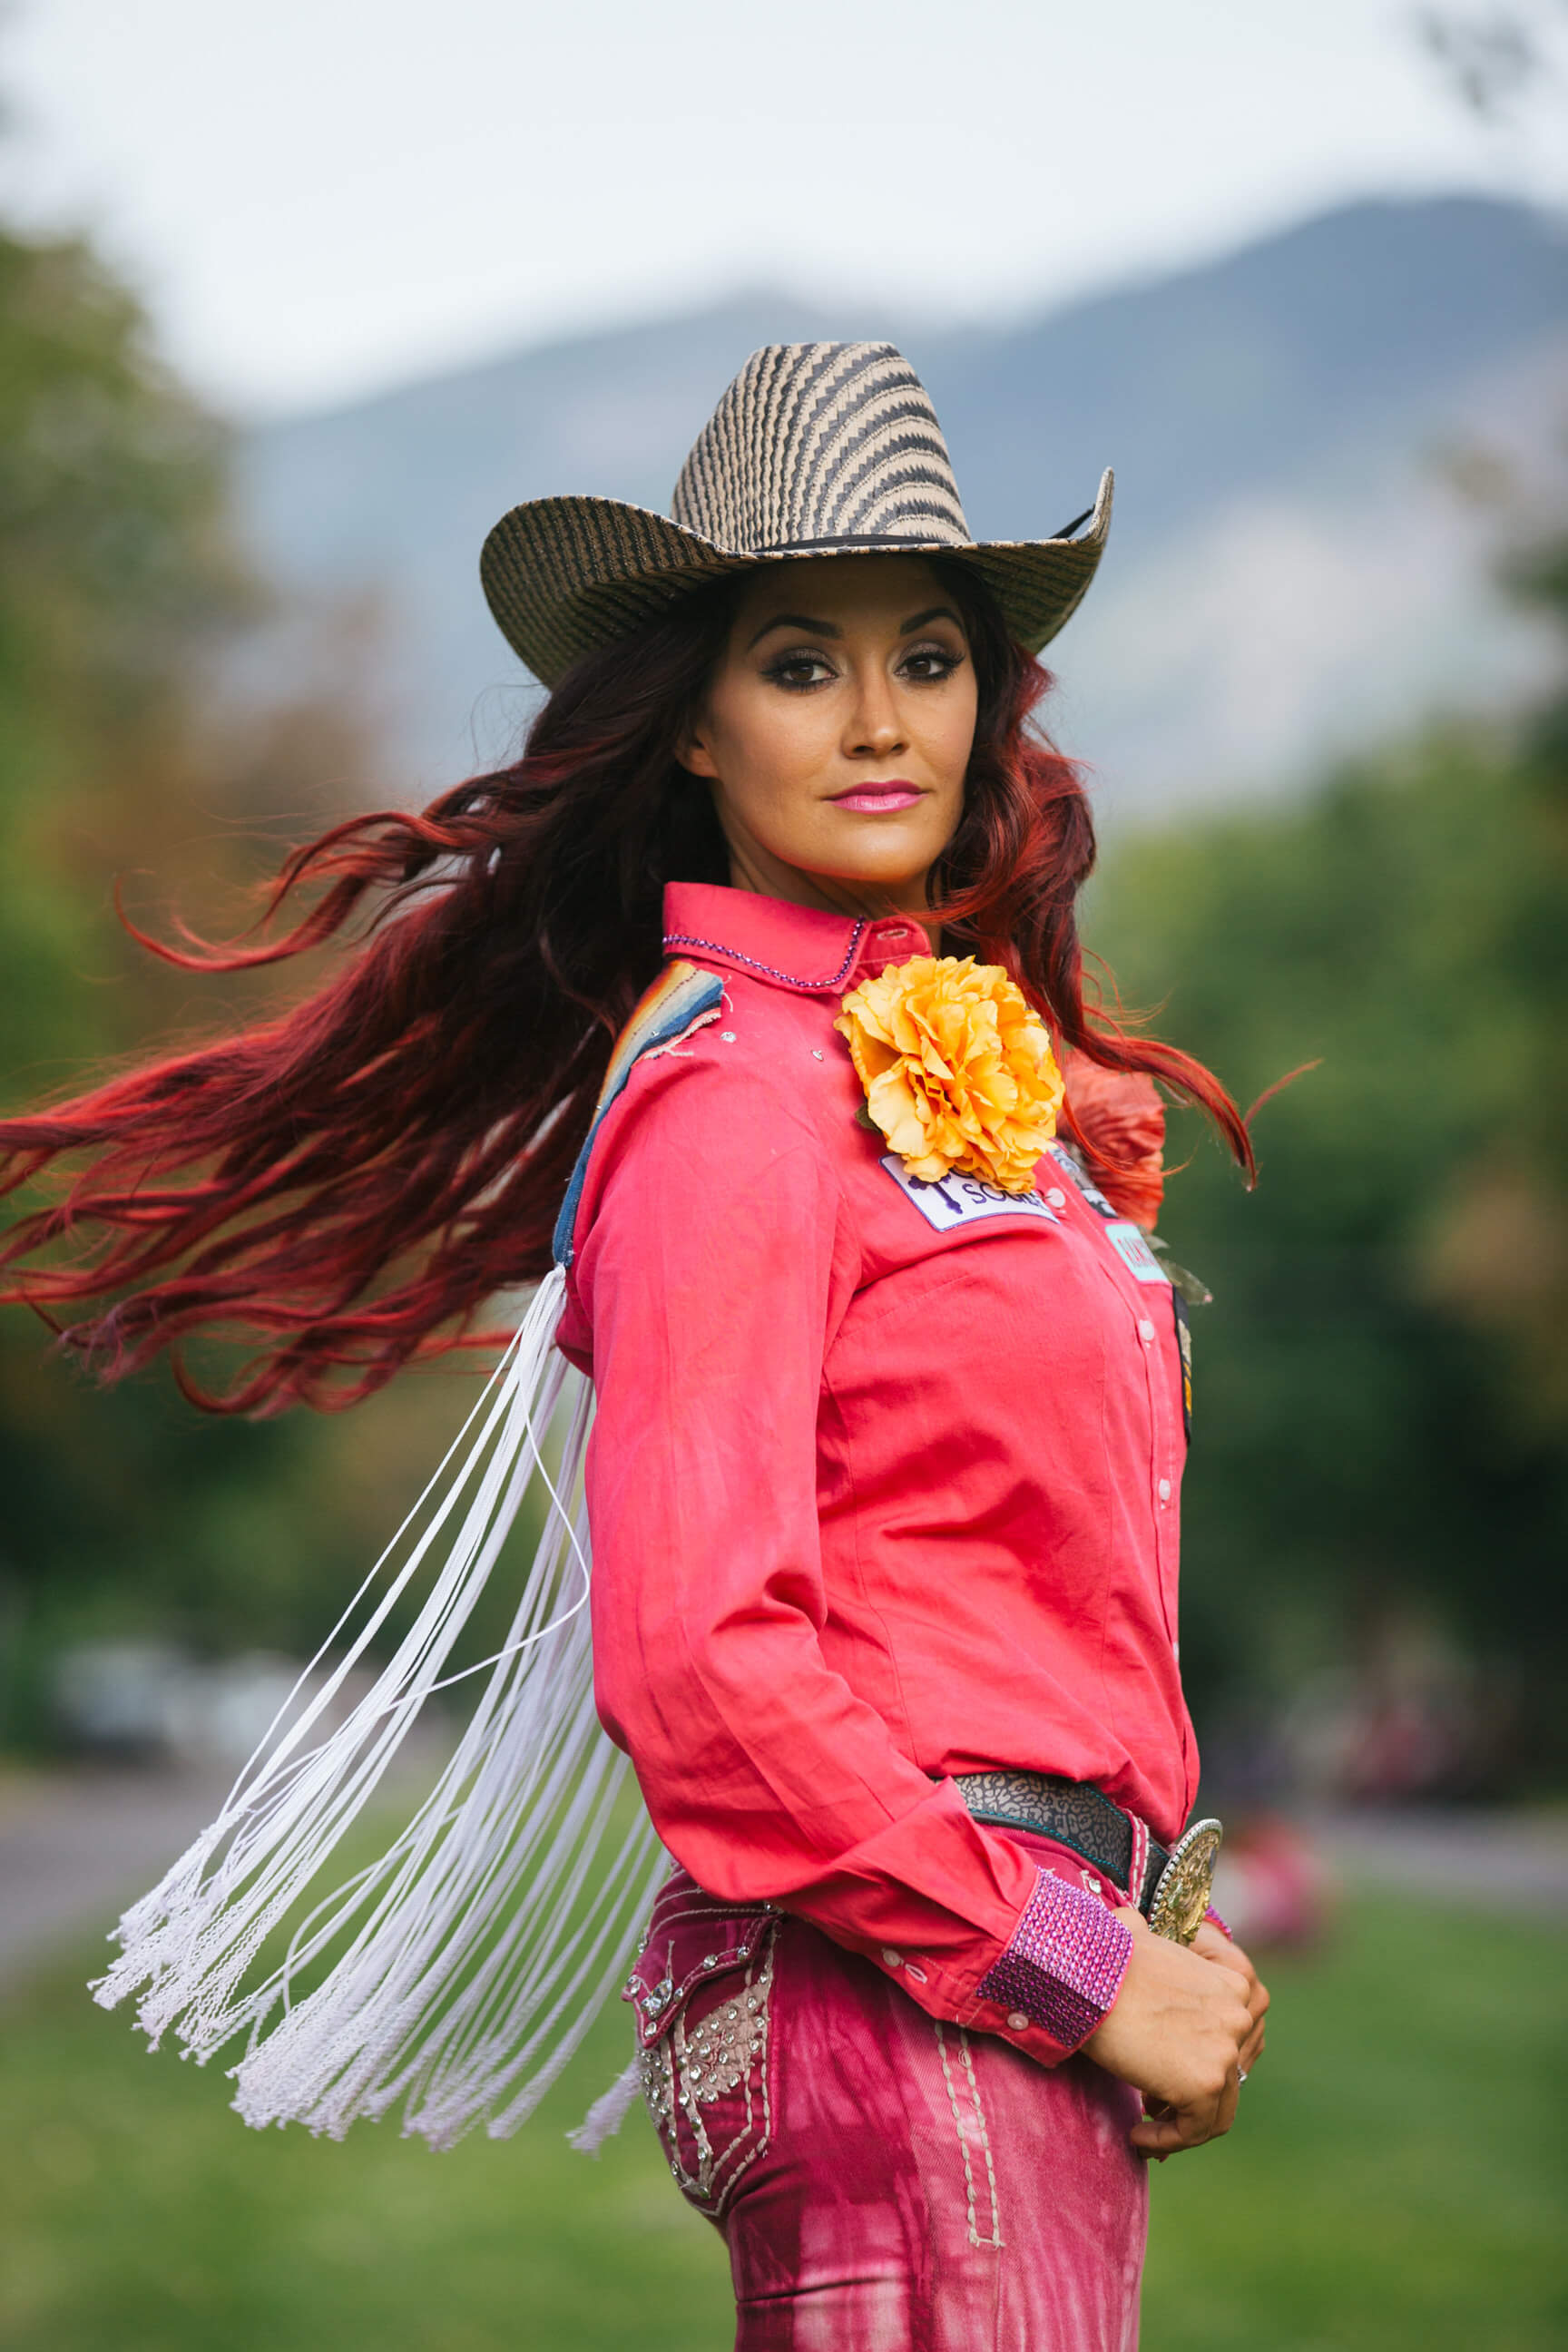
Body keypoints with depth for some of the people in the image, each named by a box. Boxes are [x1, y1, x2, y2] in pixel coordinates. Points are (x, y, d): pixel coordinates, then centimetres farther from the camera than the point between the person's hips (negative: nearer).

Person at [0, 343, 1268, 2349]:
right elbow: (701, 1666, -20)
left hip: (1022, 1975, 9)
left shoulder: (962, 1052, 14)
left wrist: (1157, 1919, 9)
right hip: (904, 2012, -9)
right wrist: (1085, 1972, -15)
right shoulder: (733, 1088, -12)